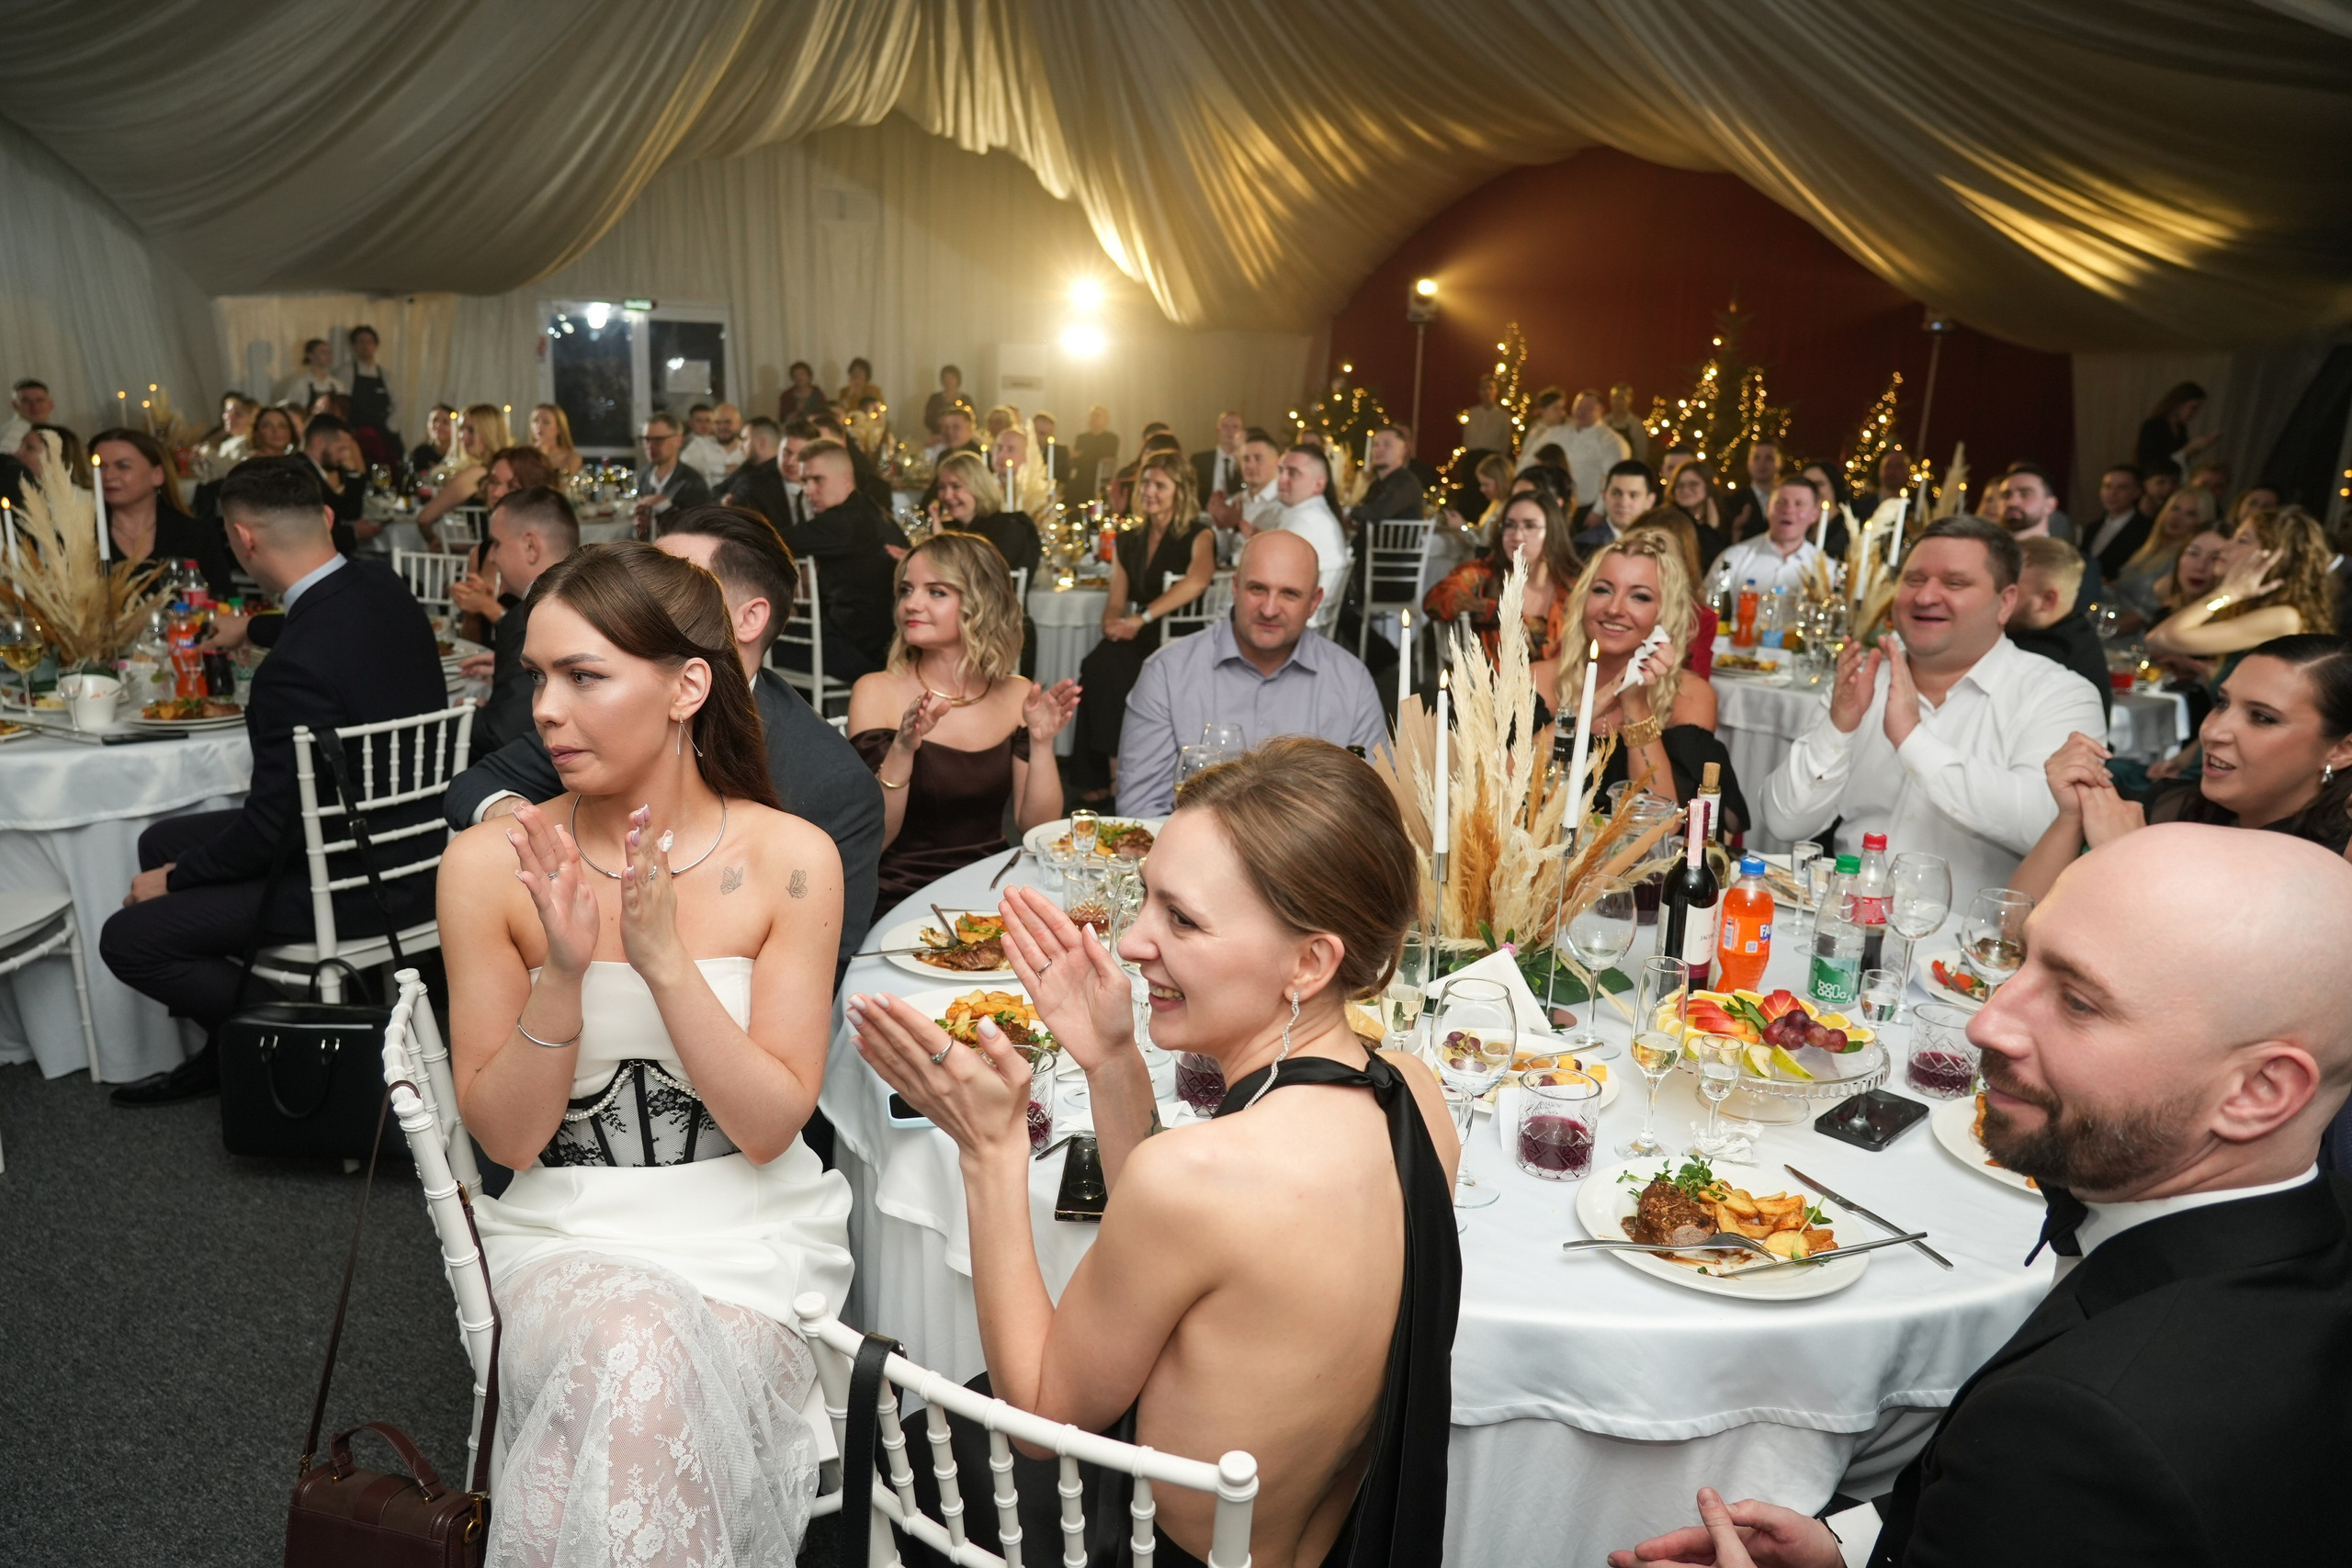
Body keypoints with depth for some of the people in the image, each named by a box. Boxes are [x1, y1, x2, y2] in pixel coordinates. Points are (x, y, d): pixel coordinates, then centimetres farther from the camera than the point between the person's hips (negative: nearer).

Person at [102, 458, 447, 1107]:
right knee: (161, 841, 22)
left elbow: (270, 828, -20)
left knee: (128, 938, -3)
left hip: (360, 884, -10)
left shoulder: (297, 666, -30)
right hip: (407, 838, 10)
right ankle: (226, 1051, 30)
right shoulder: (385, 588, -3)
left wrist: (175, 878, -2)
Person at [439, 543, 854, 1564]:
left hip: (751, 1230, 0)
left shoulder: (789, 858, -9)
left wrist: (664, 957, -22)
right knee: (626, 1361, -30)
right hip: (569, 1232, 1)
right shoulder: (490, 864, -6)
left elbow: (771, 1127, -9)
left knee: (644, 1370, -28)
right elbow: (505, 1137, -3)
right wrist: (563, 972, -21)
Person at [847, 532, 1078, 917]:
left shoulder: (1017, 695, 4)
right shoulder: (876, 693, -4)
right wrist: (902, 750, -25)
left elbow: (1038, 828, 1)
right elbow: (870, 839, -10)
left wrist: (1041, 742, -13)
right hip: (903, 900, -4)